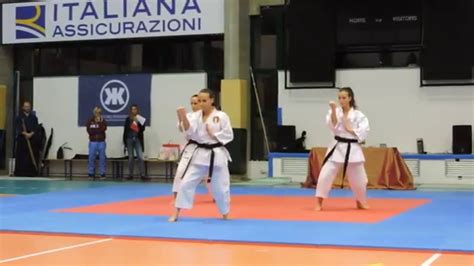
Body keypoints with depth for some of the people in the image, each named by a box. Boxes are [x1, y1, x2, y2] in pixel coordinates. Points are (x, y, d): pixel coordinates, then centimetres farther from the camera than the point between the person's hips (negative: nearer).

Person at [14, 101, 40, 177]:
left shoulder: (34, 117, 11)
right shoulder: (19, 117, 5)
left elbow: (36, 127, 3)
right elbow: (18, 128, -4)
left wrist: (31, 134, -14)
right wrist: (24, 133, -18)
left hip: (32, 139, 2)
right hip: (22, 139, -1)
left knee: (33, 156, -3)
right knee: (21, 156, -4)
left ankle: (32, 172, 0)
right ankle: (20, 172, -2)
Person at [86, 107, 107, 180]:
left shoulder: (103, 121, 8)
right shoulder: (90, 121, 7)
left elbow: (103, 129, -10)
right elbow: (89, 131, -6)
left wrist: (99, 122, -12)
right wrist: (98, 130, -9)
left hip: (101, 142, 0)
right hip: (93, 142, 0)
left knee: (102, 158, 0)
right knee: (91, 158, 0)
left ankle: (102, 174, 4)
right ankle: (91, 174, 6)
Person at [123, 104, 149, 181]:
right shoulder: (128, 119, 4)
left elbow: (143, 129, -3)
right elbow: (125, 130, 5)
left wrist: (138, 122, -16)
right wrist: (125, 141, 1)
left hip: (138, 140, -1)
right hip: (130, 139, 1)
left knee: (140, 157, -8)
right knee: (131, 157, 5)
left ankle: (142, 175, -10)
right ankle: (130, 175, 10)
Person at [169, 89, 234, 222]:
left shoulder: (221, 116, -5)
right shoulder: (196, 115, 2)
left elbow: (229, 135, -4)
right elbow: (189, 130, -16)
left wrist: (213, 134, -14)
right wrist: (183, 117, -31)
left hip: (216, 155, -2)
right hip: (199, 154, 2)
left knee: (220, 187, 7)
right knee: (187, 182, -1)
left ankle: (225, 215, 28)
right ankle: (176, 213, 7)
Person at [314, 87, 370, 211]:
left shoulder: (358, 115, -1)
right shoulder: (335, 112, 1)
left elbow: (364, 131, -6)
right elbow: (333, 126, -14)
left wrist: (351, 130, -13)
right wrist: (334, 110, -23)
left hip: (352, 149, 0)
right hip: (337, 147, 0)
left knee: (358, 178, 11)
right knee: (325, 175, -11)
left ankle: (360, 202, 35)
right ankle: (319, 203, -2)